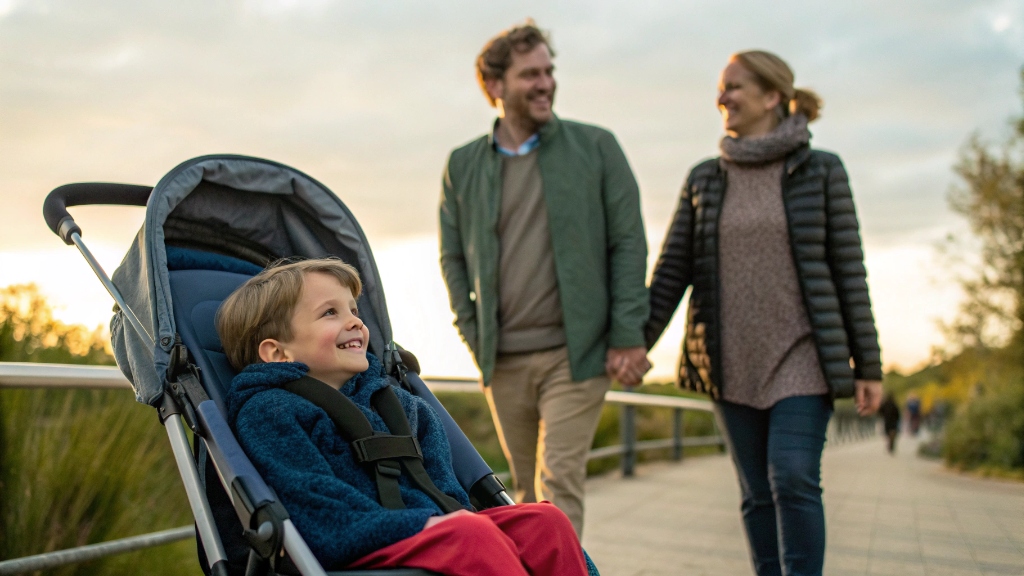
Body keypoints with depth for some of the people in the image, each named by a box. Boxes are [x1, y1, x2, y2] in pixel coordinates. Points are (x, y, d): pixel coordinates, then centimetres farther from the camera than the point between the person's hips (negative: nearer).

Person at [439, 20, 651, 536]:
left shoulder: (596, 147, 2)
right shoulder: (462, 165, 8)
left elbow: (628, 243, 0)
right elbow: (452, 257, 12)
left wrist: (627, 337, -6)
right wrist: (474, 336, 2)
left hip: (575, 353, -3)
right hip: (503, 360, 3)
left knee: (559, 483, -9)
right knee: (526, 490, 12)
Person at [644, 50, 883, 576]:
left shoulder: (821, 171, 1)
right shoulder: (703, 180, 8)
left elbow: (849, 271, 0)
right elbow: (671, 272, 7)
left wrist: (868, 366, -2)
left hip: (800, 356, -3)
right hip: (732, 362, 3)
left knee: (792, 479, -15)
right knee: (758, 493, 6)